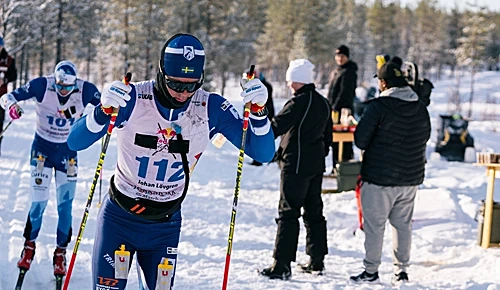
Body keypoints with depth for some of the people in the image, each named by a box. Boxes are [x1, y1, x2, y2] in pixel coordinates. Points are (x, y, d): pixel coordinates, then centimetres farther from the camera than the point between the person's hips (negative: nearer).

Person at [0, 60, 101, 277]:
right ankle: (29, 245, 18)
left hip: (68, 150, 1)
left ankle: (60, 252, 14)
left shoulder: (85, 90, -17)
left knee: (65, 204, 0)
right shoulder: (42, 86, -20)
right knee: (39, 202, -4)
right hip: (43, 147, -1)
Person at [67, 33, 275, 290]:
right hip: (119, 218, -2)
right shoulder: (132, 98, -18)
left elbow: (263, 153, -10)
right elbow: (75, 142, -22)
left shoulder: (211, 109, -11)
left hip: (165, 227, 2)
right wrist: (104, 111, -40)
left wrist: (258, 111, -28)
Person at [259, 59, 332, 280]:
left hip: (296, 166, -9)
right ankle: (317, 260, 19)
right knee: (314, 212, 14)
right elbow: (327, 136, 19)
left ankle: (282, 265, -8)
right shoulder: (323, 103, 11)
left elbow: (275, 127, -19)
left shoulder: (299, 102, -17)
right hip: (316, 166, 9)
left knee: (288, 213, -7)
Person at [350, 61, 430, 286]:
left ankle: (371, 271, 9)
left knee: (374, 225, 4)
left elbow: (360, 140, -12)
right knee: (403, 224, 14)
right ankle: (401, 270, 17)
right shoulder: (421, 109, 4)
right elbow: (425, 136, 15)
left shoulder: (378, 107, -15)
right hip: (411, 177, 6)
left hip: (379, 178, -5)